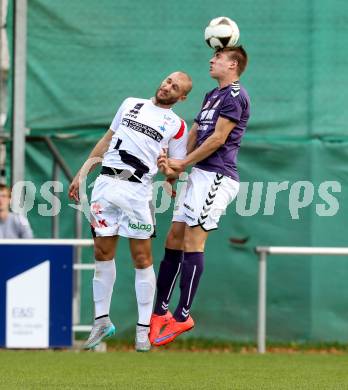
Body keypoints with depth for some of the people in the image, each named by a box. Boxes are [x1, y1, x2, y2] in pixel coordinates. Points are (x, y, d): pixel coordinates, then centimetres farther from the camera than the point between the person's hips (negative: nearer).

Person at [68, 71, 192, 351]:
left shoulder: (176, 126, 6)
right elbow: (107, 140, 22)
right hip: (106, 183, 3)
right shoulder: (131, 104, 17)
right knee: (103, 254, 5)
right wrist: (82, 174, 19)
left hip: (138, 190, -3)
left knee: (142, 258, -5)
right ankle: (102, 322, 14)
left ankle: (143, 329, 1)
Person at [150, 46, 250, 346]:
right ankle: (161, 311, 13)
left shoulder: (235, 95, -9)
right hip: (199, 175, 10)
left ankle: (182, 316, -10)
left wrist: (183, 163, -6)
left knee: (192, 243, -12)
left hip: (216, 176, -10)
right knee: (174, 240, 8)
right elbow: (194, 133, 19)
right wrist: (171, 159, 2)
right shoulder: (212, 96, 22)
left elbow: (218, 138, -14)